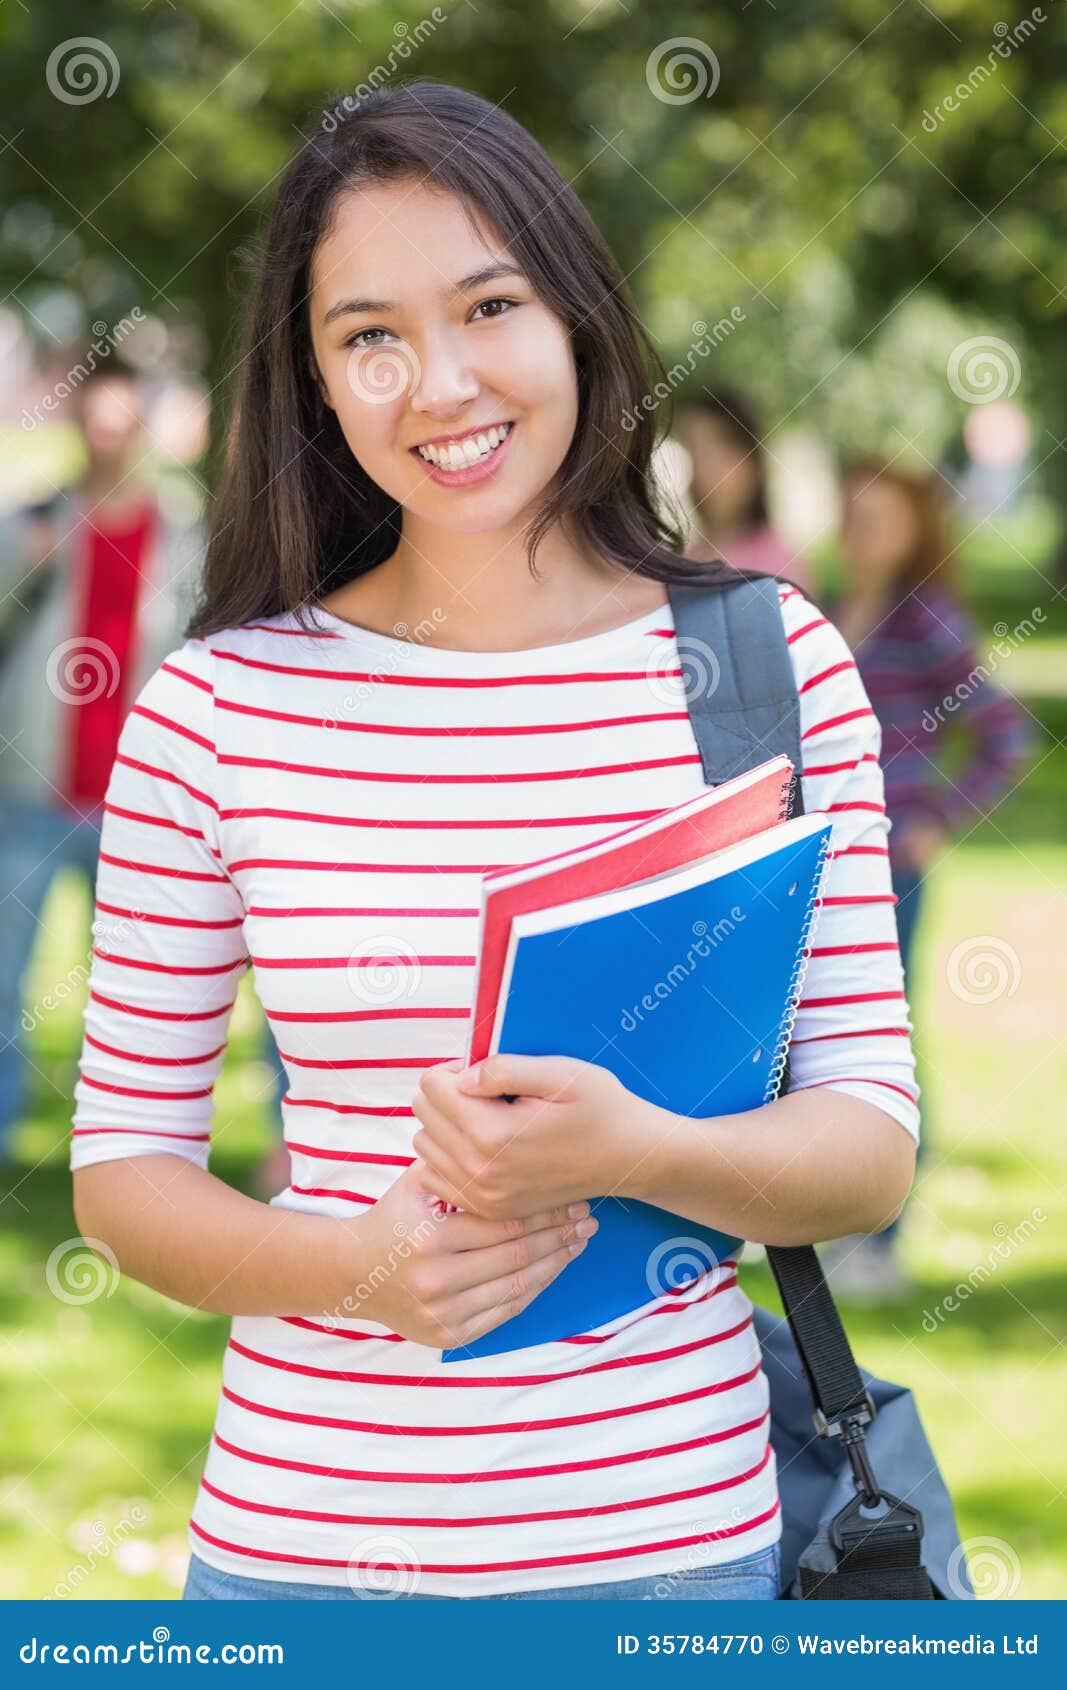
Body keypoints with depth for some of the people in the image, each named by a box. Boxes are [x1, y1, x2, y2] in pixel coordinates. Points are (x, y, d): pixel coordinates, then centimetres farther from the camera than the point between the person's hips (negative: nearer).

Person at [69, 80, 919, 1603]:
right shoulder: (218, 706, -4)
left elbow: (875, 1147, -2)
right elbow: (123, 1161, 2)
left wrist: (637, 1154, -21)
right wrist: (358, 1266, -16)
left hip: (671, 1535, 1)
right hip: (302, 1534, 0)